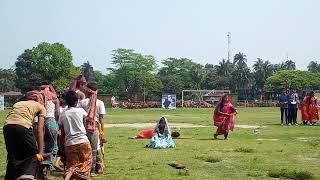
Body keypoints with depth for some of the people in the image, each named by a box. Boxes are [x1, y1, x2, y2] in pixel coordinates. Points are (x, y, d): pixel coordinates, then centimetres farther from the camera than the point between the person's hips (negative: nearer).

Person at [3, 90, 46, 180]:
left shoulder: (18, 103, 33)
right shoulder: (41, 107, 20)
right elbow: (39, 130, 11)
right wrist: (40, 152, 11)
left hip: (7, 126, 4)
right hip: (23, 127, -4)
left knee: (13, 157, 20)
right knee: (32, 155, 13)